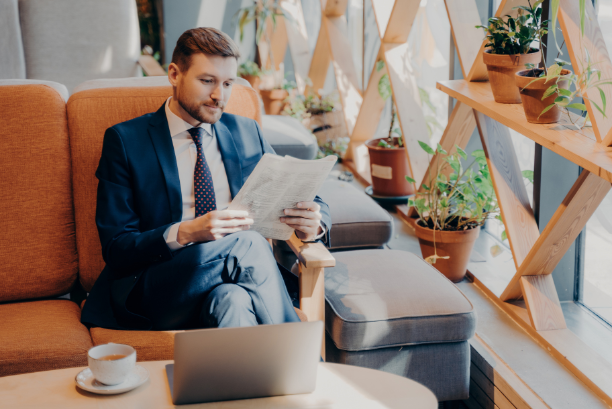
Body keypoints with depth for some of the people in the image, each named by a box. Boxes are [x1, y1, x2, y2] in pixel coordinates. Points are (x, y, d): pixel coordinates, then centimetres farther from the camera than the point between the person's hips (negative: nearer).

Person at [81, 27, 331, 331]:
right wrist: (185, 233, -23)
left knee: (230, 300, -34)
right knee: (249, 242, -31)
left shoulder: (247, 133, 18)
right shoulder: (125, 141, 5)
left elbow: (310, 202, 19)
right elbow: (115, 248, -3)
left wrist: (313, 223, -8)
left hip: (243, 275, 3)